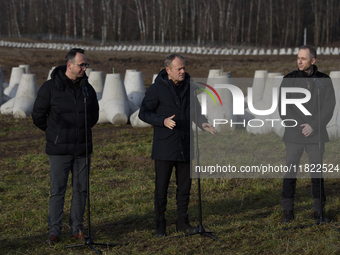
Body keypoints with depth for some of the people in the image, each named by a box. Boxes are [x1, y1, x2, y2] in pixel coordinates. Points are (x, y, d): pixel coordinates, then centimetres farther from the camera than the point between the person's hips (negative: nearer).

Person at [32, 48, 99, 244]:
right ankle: (55, 231, 6)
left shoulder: (87, 88, 7)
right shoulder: (50, 87, -7)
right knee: (57, 191, -2)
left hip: (83, 149, 4)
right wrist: (55, 132, 10)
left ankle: (77, 228, 18)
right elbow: (38, 116, 1)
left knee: (81, 190, 7)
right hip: (59, 150, -4)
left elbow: (94, 115, 22)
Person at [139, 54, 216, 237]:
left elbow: (195, 110, 20)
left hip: (185, 146, 5)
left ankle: (182, 222, 21)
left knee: (185, 186, 9)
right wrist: (163, 121, -22)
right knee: (161, 187, 0)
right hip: (164, 148, -5)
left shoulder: (188, 87, 9)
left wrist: (202, 123, -1)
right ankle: (160, 225, 11)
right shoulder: (156, 89, -7)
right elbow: (143, 113, -7)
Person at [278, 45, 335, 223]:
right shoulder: (289, 79, 1)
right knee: (290, 173, 0)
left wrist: (313, 126, -13)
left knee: (317, 173, 5)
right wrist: (299, 126, -11)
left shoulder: (324, 81, 3)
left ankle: (319, 210, 13)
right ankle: (288, 210, 6)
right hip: (293, 136, -1)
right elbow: (283, 107, -2)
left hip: (316, 135, 1)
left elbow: (329, 107, -2)